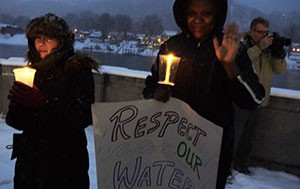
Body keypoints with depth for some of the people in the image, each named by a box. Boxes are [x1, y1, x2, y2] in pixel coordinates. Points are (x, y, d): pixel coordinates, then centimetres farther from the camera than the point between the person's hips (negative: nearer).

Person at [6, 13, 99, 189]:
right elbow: (16, 122, 7)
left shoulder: (79, 69, -9)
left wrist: (43, 103, -30)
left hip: (65, 163, -4)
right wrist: (16, 104, -15)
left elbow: (83, 117, -19)